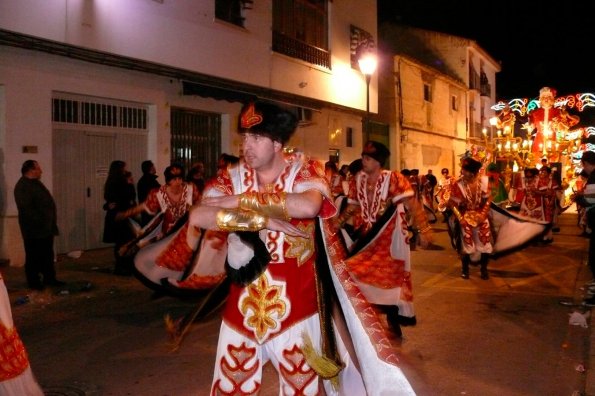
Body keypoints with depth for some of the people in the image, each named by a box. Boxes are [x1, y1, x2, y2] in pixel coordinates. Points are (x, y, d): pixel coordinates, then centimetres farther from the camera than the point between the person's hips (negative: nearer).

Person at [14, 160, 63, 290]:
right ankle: (34, 282, 11)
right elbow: (26, 208, -22)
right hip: (34, 230, -9)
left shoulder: (36, 183, 16)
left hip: (46, 228, 9)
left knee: (47, 255, 15)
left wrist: (50, 223, 16)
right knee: (34, 256, 2)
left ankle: (49, 278, 24)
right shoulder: (22, 186, -15)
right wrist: (40, 222, -22)